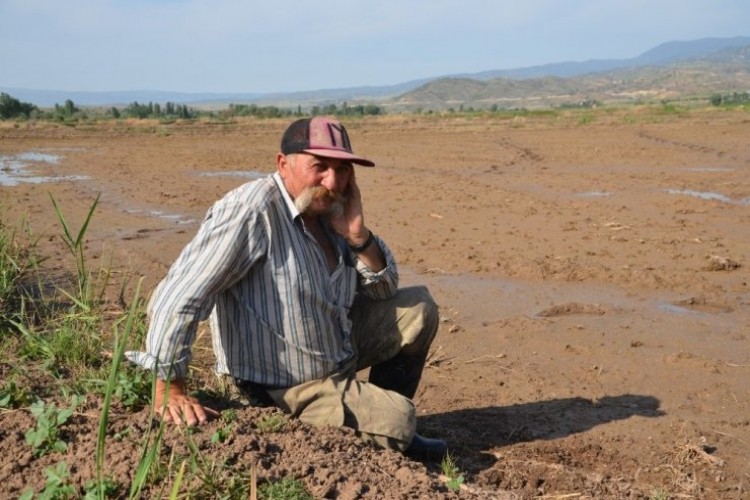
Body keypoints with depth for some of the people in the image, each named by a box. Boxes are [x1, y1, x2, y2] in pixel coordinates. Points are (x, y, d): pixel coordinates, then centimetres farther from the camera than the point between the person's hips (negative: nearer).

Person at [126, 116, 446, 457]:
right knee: (394, 421, -18)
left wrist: (358, 235, -13)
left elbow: (385, 290, 5)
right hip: (282, 389, -8)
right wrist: (169, 389, -27)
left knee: (418, 307, 8)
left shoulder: (328, 211, 0)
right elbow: (179, 296, -30)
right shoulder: (253, 211, -26)